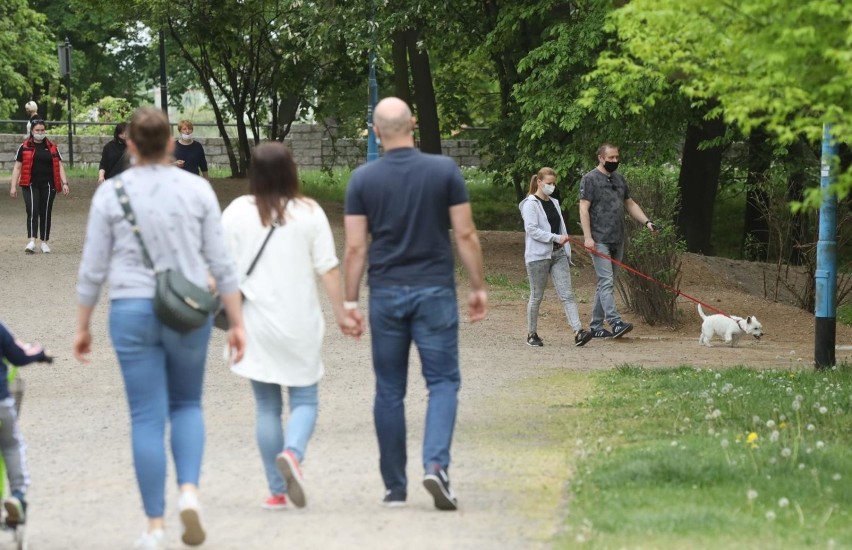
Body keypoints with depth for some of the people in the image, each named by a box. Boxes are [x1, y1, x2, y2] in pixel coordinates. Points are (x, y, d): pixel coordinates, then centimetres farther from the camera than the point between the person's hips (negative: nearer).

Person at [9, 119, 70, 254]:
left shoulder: (52, 148, 12)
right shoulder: (24, 147, 5)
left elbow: (59, 166, 12)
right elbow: (17, 167, 5)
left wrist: (64, 183, 1)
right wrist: (13, 186, -1)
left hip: (48, 186, 2)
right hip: (30, 185, -2)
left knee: (45, 213, 5)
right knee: (32, 211, -15)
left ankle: (44, 242, 16)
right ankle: (32, 242, -23)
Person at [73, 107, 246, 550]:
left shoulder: (110, 193, -2)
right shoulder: (197, 190, 0)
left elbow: (93, 269, 1)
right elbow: (221, 264, 0)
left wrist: (82, 327, 10)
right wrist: (236, 323, 5)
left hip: (132, 312, -1)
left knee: (147, 418, 4)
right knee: (187, 405, 20)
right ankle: (189, 489, -4)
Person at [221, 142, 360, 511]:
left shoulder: (236, 213, -2)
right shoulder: (309, 212, -3)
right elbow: (328, 270, -4)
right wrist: (342, 315, 4)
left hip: (257, 324, 1)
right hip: (300, 323, -1)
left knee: (267, 407, 9)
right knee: (304, 400, 8)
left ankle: (277, 491, 9)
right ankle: (292, 453, -22)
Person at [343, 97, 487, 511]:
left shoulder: (363, 179, -2)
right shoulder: (444, 170, -3)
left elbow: (355, 247, -4)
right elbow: (465, 235, -3)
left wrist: (350, 300, 3)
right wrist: (478, 286, 6)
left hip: (386, 293, 1)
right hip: (435, 290, -1)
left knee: (389, 390, 8)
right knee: (443, 380, 3)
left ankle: (394, 487, 11)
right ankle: (436, 464, -19)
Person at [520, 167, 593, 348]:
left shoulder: (554, 203, 17)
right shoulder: (531, 204, -6)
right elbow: (532, 230, -16)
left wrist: (567, 252, 13)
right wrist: (555, 238, -22)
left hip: (558, 254, 6)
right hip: (538, 256, -6)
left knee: (567, 295, -6)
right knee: (536, 297, 4)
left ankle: (578, 332, -17)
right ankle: (532, 334, 18)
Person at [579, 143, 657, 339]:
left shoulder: (619, 179, 17)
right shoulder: (590, 180, -5)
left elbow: (630, 204, 22)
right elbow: (584, 209, -10)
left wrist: (646, 221, 8)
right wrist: (588, 237, -18)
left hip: (617, 241, 7)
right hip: (600, 240, -7)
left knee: (606, 283, 9)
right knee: (606, 281, -15)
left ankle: (596, 326, 12)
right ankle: (615, 322, -25)